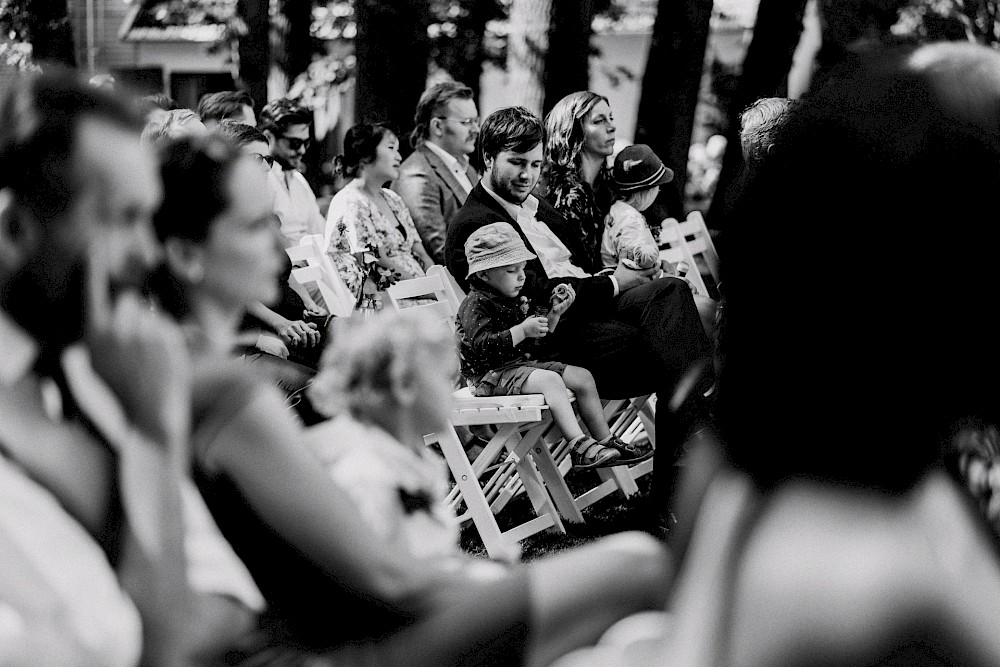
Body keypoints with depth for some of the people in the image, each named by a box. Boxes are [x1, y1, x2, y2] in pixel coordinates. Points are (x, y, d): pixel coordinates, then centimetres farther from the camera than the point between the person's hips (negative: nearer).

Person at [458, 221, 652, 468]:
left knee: (582, 376, 3)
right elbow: (482, 346, -27)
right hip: (492, 374, -10)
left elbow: (537, 338, 23)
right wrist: (522, 331, -30)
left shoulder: (511, 301, 16)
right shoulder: (475, 304, -14)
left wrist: (554, 314, 6)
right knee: (551, 380, -32)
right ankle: (580, 447, -38)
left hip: (524, 363, 10)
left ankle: (605, 439, 7)